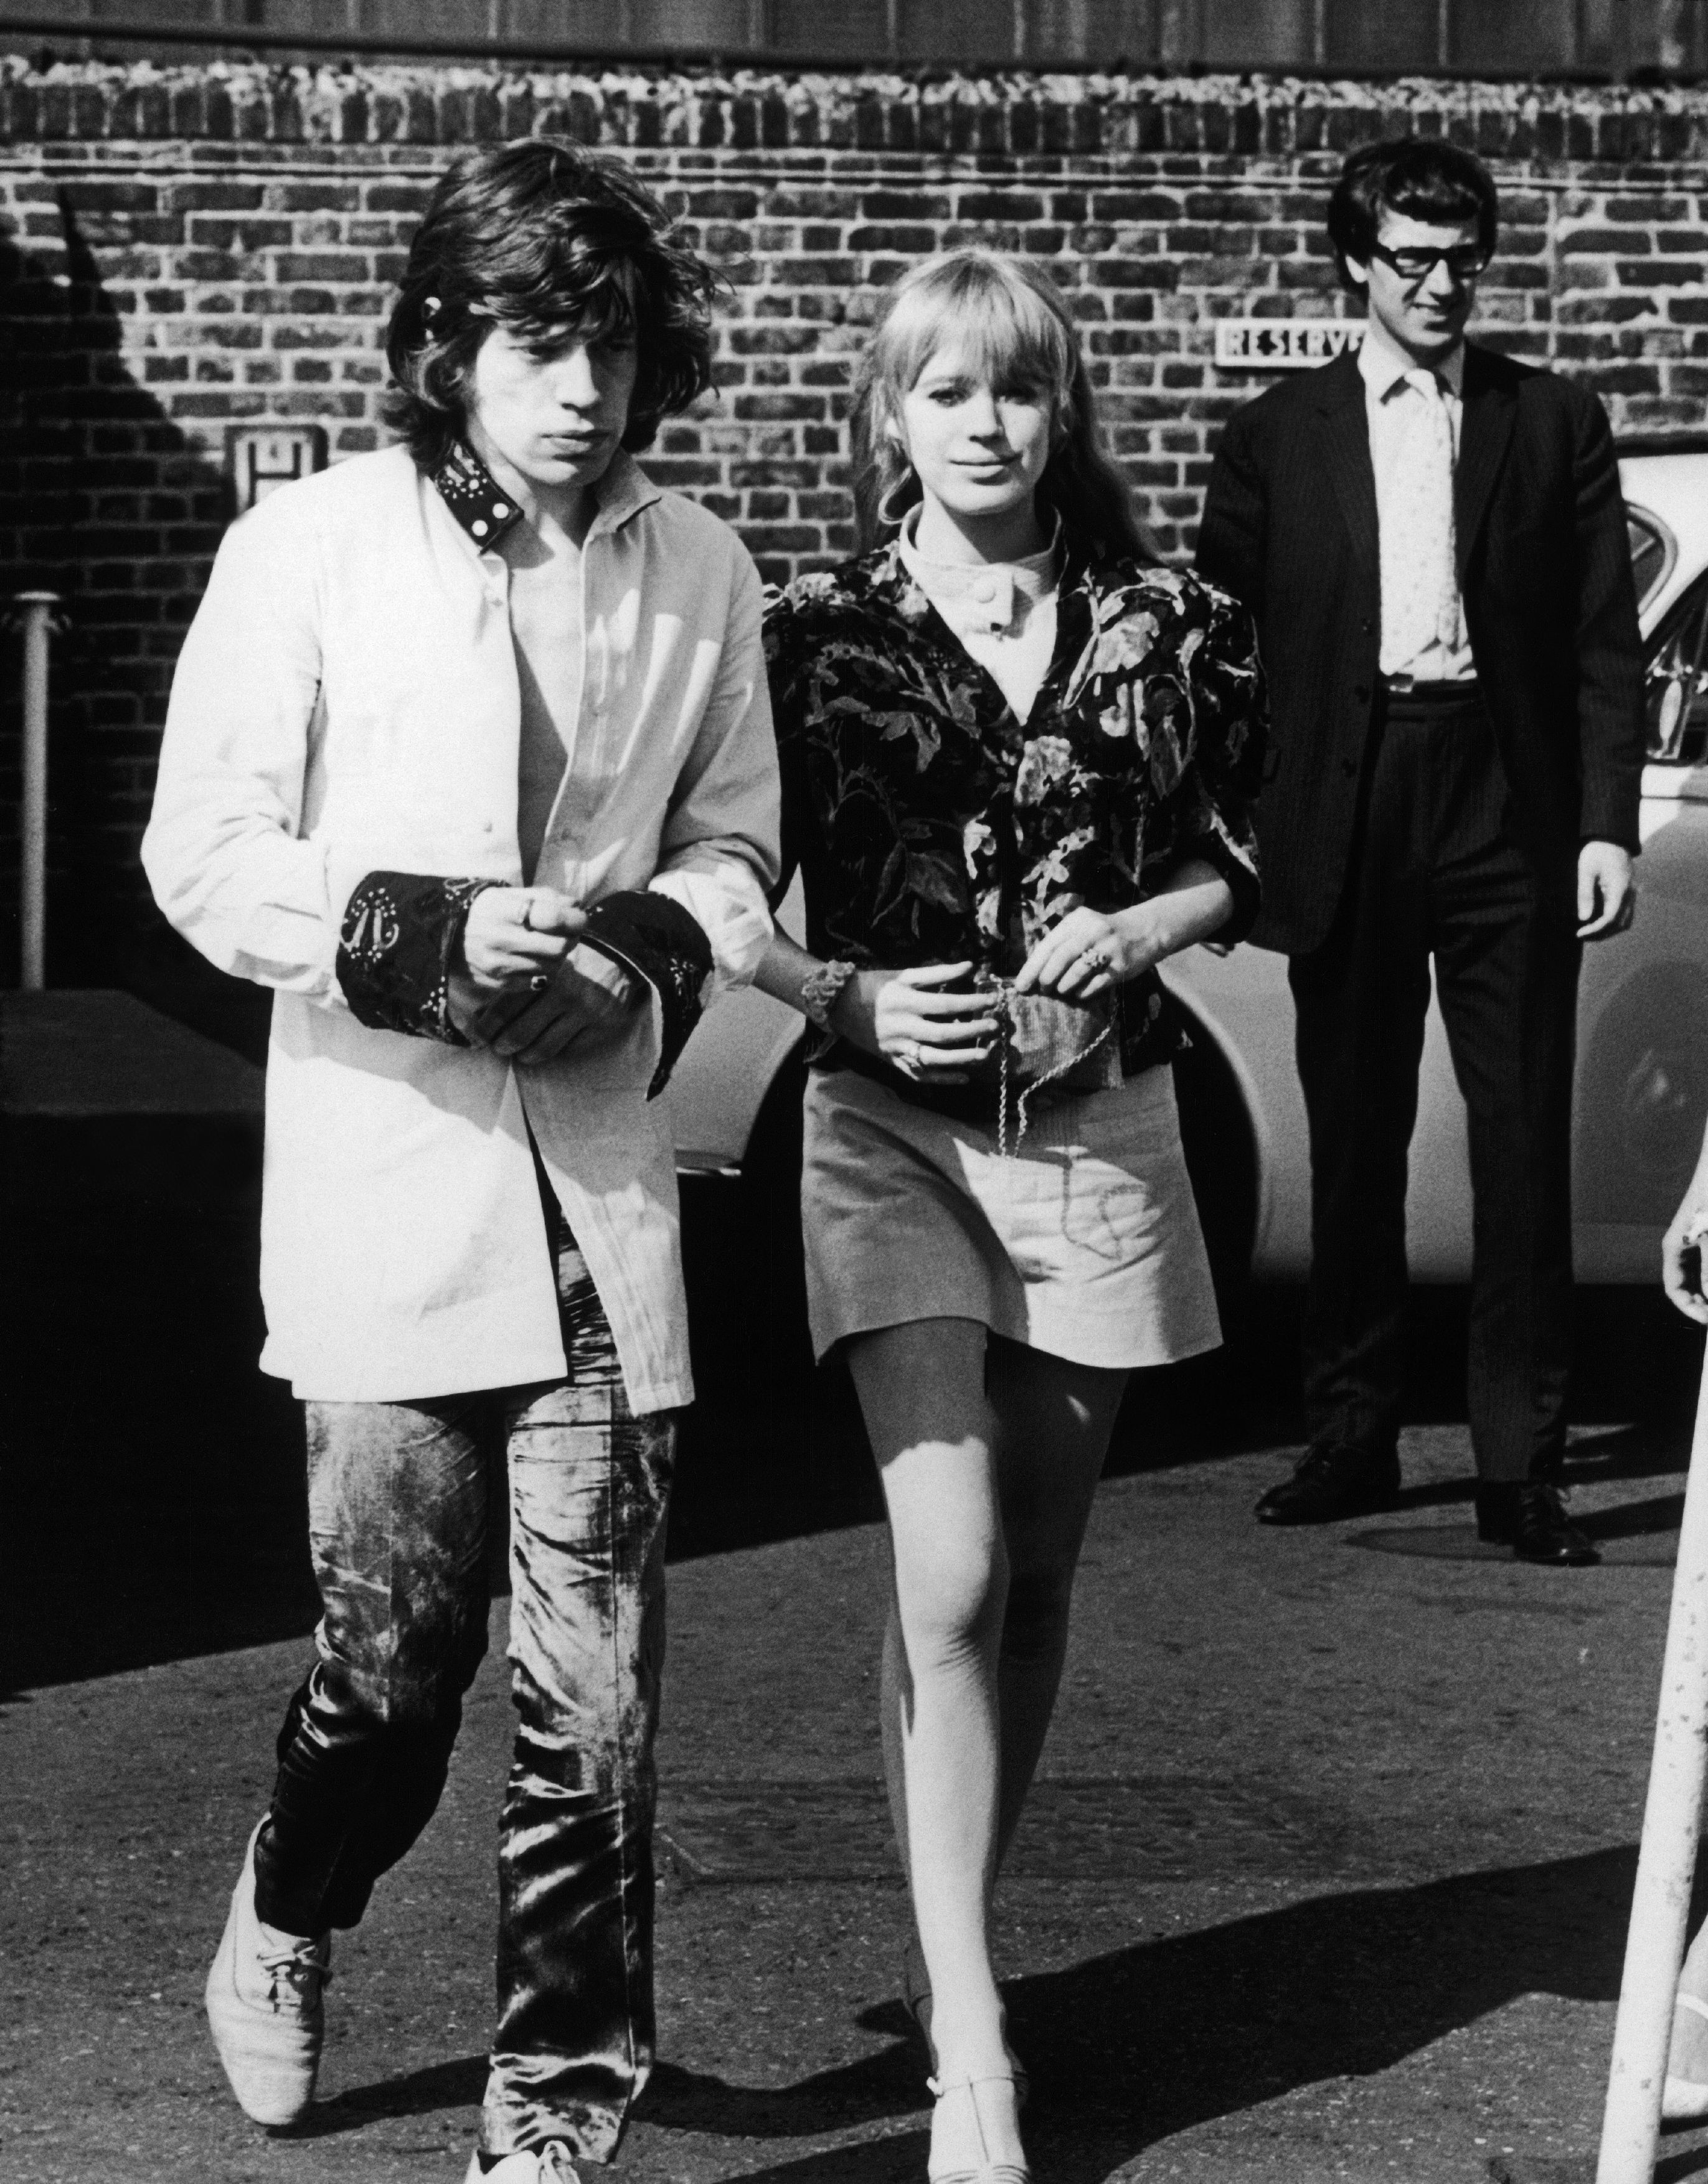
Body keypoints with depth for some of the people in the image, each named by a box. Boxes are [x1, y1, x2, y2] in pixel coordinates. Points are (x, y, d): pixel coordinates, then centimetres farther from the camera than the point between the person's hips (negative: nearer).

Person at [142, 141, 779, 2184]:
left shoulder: (698, 571, 4)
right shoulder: (310, 548, -3)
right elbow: (202, 854, -1)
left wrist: (651, 944, -7)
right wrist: (429, 936, -15)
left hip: (601, 1185, 2)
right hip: (382, 1173, -2)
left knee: (592, 1680, 0)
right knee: (393, 1648, 3)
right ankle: (287, 1912, 37)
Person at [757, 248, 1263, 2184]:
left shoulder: (1162, 629, 2)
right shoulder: (819, 636, -3)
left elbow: (1231, 864, 12)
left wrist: (1140, 928, -8)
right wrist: (850, 1002, -16)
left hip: (1099, 1129, 3)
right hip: (895, 1132, -3)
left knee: (1030, 1581, 11)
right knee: (949, 1581, -13)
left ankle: (942, 1948, 29)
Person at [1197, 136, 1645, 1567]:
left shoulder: (1556, 425, 7)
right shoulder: (1282, 436, 9)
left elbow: (1606, 644, 4)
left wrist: (1608, 826, -5)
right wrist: (1236, 830, 6)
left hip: (1508, 805, -1)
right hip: (1346, 816, 1)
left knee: (1524, 1144, -2)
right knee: (1353, 1146, 9)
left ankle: (1523, 1466, 3)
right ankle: (1351, 1438, 19)